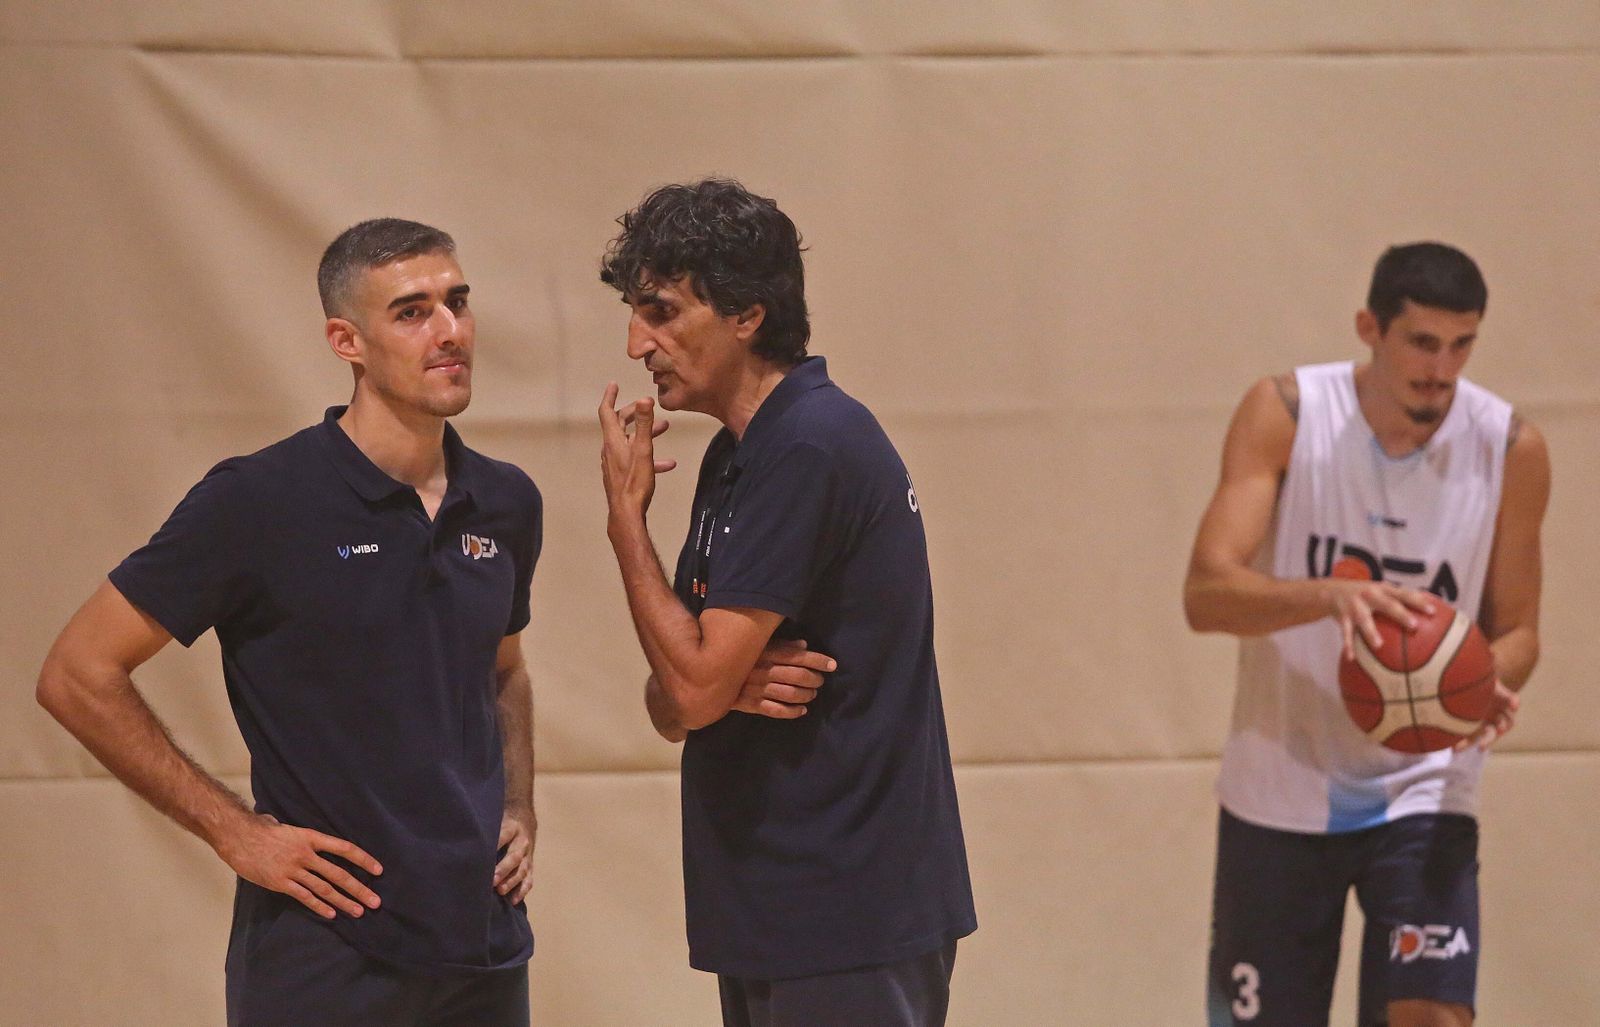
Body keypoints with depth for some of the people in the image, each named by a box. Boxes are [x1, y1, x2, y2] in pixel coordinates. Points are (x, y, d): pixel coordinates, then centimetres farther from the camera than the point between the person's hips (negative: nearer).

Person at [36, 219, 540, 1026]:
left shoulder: (504, 505, 7)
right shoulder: (258, 502, -11)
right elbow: (78, 675, -9)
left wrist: (519, 812, 10)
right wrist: (234, 831, -11)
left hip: (482, 949, 5)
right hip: (323, 952, -5)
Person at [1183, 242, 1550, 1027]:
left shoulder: (1510, 449, -7)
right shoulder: (1284, 414, -12)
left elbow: (1515, 629, 4)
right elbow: (1205, 593, -21)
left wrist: (1488, 683, -21)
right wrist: (1330, 595, -41)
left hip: (1421, 789, 0)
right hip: (1279, 789, 0)